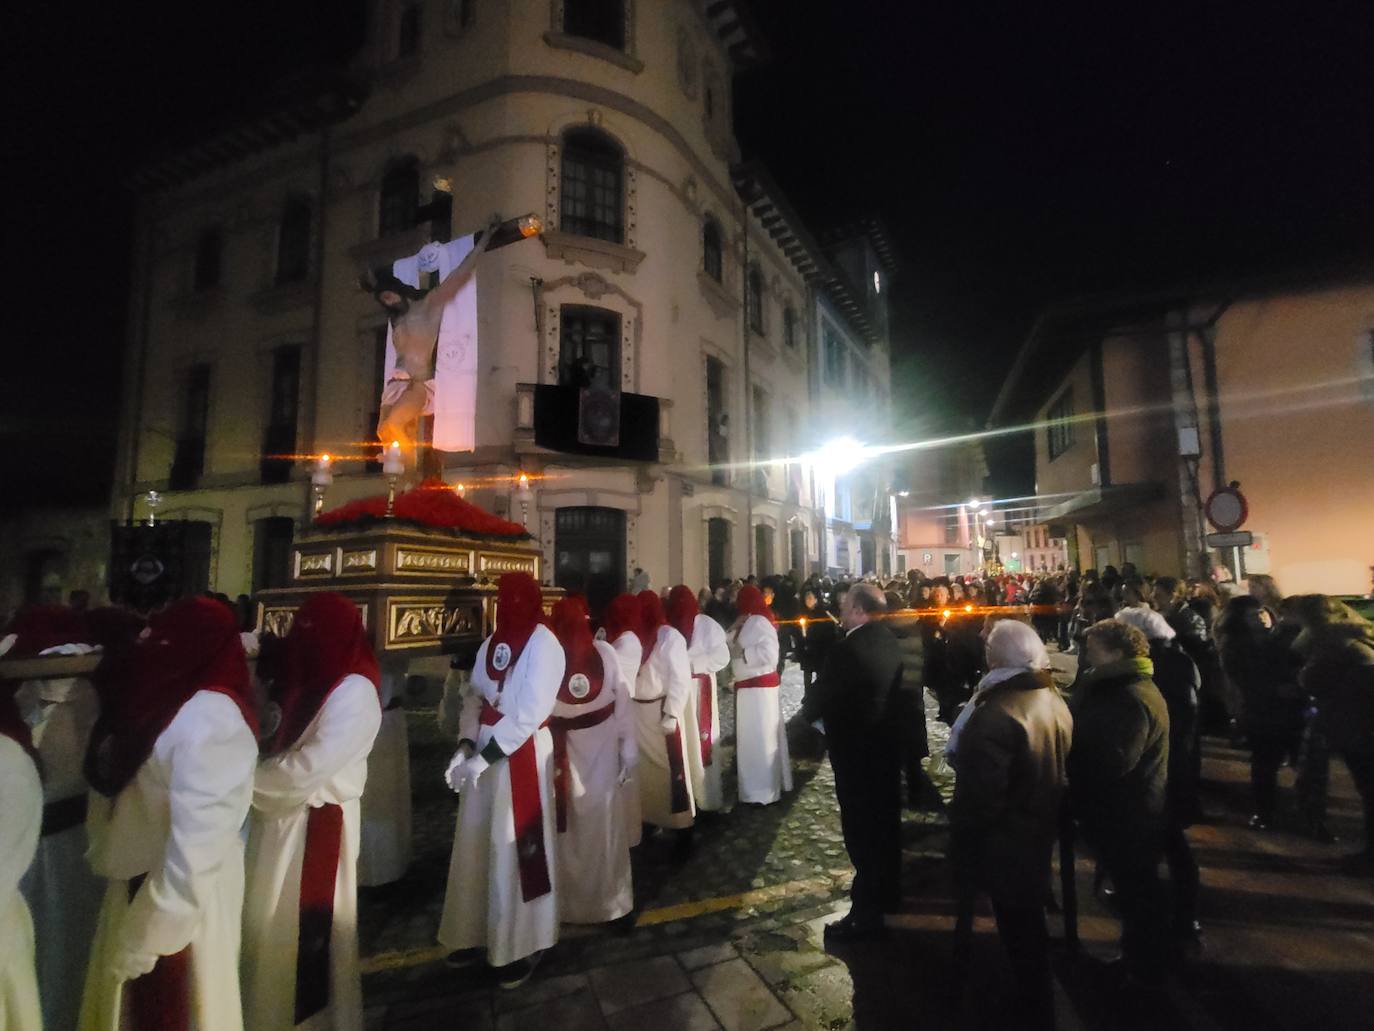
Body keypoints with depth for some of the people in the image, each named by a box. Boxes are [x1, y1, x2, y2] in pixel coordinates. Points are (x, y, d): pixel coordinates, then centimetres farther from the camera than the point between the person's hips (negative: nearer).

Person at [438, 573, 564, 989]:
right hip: (484, 751, 7)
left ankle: (521, 945, 23)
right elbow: (474, 696, 9)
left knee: (515, 849, 4)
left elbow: (531, 712, -19)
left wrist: (484, 757, -21)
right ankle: (478, 931, 36)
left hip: (523, 755, -7)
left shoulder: (544, 644, -14)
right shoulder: (492, 641, 8)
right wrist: (465, 745, -5)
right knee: (476, 845, 17)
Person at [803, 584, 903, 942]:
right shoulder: (890, 642, 1)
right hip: (886, 743, 9)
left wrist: (808, 714, 3)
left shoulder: (848, 649, -26)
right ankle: (886, 893, 41)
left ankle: (867, 914, 17)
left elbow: (819, 698, -19)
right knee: (884, 821, 22)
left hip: (855, 748, -9)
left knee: (861, 830, 4)